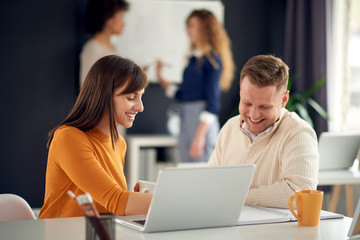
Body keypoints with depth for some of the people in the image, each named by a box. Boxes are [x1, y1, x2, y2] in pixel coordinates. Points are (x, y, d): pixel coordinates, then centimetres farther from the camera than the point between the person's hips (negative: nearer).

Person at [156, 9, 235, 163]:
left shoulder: (212, 59, -8)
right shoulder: (194, 58, 16)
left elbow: (212, 102, -14)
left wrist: (199, 136, -18)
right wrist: (160, 78, 12)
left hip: (202, 122, -9)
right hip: (186, 118, 9)